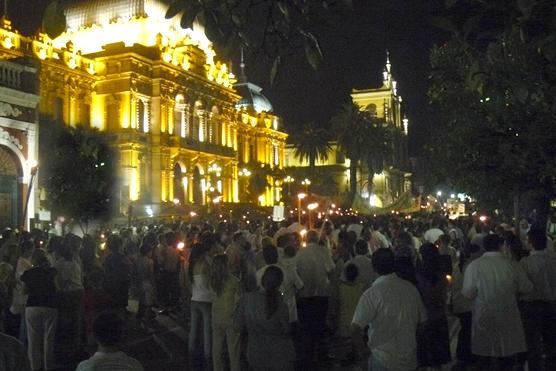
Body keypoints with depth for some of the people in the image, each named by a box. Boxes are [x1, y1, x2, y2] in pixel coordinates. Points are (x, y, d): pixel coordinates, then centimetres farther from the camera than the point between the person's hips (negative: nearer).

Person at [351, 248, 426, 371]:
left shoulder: (372, 294, -18)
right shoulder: (411, 288, -5)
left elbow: (356, 329, -22)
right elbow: (422, 321, 5)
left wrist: (361, 351, -4)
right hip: (410, 360, 5)